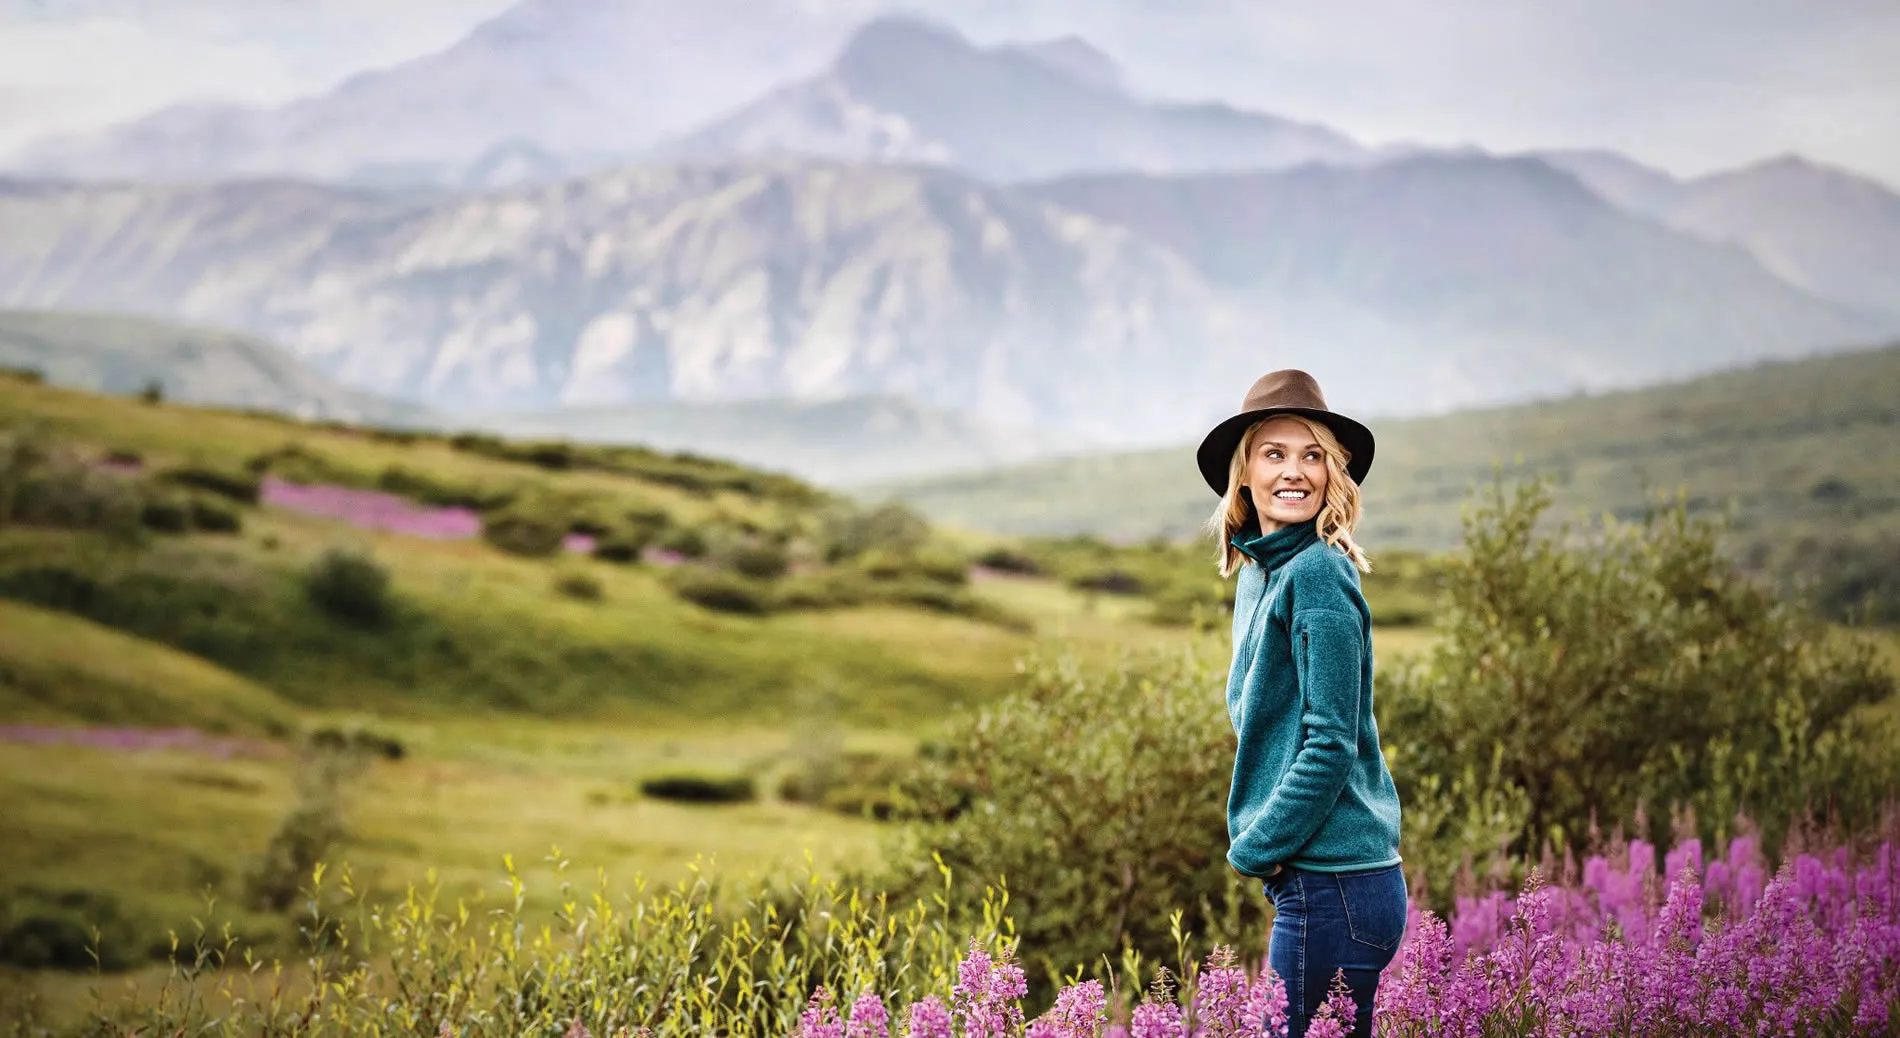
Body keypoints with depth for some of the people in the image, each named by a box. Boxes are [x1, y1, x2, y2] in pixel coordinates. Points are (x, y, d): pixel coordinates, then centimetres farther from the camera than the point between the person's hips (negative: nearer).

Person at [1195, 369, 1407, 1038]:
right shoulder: (1258, 574, 14)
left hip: (1333, 887, -9)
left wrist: (1256, 849, -11)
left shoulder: (1317, 574, -13)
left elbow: (1331, 744, -17)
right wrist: (1256, 839, 9)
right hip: (1319, 879, 9)